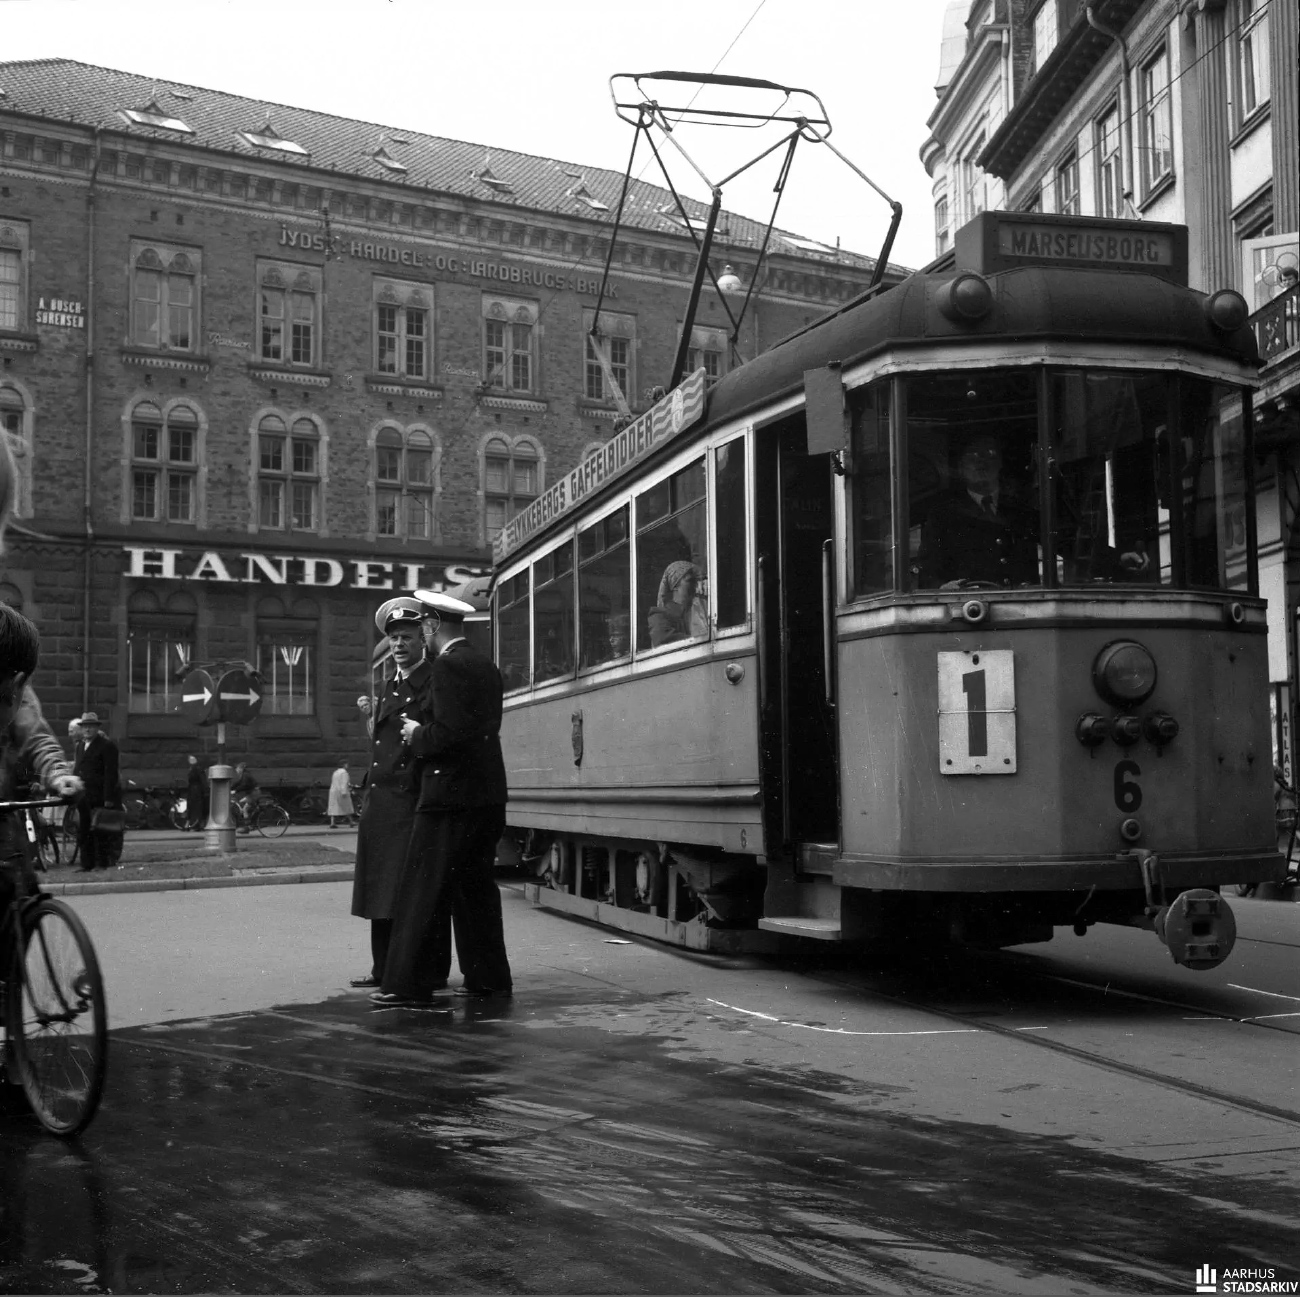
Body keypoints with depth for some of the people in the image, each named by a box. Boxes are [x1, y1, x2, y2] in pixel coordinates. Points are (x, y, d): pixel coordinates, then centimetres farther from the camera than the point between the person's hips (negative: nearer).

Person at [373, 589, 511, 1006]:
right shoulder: (486, 664, 15)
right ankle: (488, 977, 18)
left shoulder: (447, 665, -13)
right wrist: (423, 729, 16)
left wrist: (417, 734, -4)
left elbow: (449, 732, -22)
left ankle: (408, 984, -1)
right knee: (476, 886, 14)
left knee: (422, 890, -3)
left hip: (451, 795, -9)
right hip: (488, 795, 9)